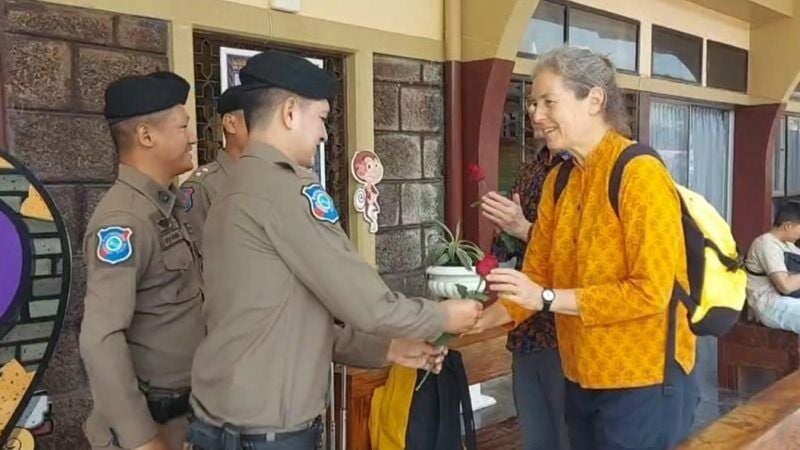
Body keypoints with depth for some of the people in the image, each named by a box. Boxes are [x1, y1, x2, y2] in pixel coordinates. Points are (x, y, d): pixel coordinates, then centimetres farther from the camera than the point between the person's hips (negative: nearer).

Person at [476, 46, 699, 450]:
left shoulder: (640, 174, -18)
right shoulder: (557, 180, 6)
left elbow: (650, 292, -22)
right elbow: (536, 276, 6)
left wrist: (548, 299, -23)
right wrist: (476, 320, -6)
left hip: (642, 383, -7)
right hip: (581, 379, 7)